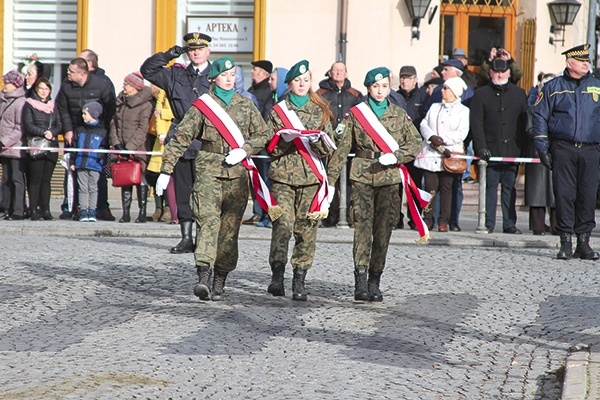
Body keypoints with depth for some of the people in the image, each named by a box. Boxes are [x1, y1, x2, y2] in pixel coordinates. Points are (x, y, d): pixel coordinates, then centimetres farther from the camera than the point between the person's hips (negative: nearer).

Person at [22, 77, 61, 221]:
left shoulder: (53, 106, 16)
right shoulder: (29, 105, 4)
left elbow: (60, 125, 8)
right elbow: (28, 125, -7)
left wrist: (52, 132, -13)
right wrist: (44, 132, -18)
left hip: (52, 147, 4)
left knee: (46, 179, 4)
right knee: (35, 179, -5)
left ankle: (45, 209, 6)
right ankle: (34, 210, -4)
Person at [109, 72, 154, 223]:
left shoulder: (145, 105, -8)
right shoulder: (120, 101, 12)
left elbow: (143, 129, -13)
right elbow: (114, 123, 12)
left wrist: (130, 147, -16)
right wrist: (116, 143, -1)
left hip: (138, 148, -6)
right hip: (123, 148, 6)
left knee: (140, 180, -3)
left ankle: (142, 212, 1)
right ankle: (126, 212, 8)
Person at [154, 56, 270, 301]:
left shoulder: (246, 105, 11)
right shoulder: (202, 105, 4)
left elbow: (263, 134, 13)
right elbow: (181, 137, 2)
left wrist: (243, 150, -5)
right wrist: (166, 170, -3)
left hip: (237, 173, 3)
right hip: (209, 170, -3)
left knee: (230, 228, 3)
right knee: (208, 222, -17)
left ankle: (219, 283, 10)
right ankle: (203, 278, -28)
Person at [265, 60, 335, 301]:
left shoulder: (320, 111, 12)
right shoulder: (278, 110, 10)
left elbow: (328, 150, 9)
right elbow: (271, 148, 7)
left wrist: (317, 140, -12)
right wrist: (285, 141, -13)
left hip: (311, 177, 1)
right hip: (283, 175, -1)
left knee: (307, 229, -2)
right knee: (283, 225, -15)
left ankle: (299, 281, 4)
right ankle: (277, 275, -7)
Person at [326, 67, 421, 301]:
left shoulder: (400, 115, 9)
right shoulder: (355, 114, 6)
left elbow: (415, 143, 7)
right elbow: (343, 147, 5)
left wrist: (395, 156, -11)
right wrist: (330, 177, 0)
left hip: (389, 177, 2)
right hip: (362, 176, -1)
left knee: (384, 229, 0)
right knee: (362, 226, -11)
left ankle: (374, 282, 8)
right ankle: (360, 282, -13)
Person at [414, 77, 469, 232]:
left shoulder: (463, 111, 5)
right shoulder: (435, 107, 18)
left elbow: (462, 133, -5)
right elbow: (424, 124, 9)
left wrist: (442, 139, -12)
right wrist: (432, 137, -11)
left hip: (449, 155, -3)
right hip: (430, 154, 3)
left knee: (446, 188, -2)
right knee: (430, 187, -3)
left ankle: (443, 221, 2)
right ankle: (428, 219, 1)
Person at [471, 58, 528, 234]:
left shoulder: (519, 94, 12)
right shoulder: (481, 94, 6)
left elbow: (524, 122, 10)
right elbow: (476, 123, 0)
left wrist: (522, 146, 1)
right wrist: (481, 147, -10)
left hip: (512, 149, 2)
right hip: (490, 150, -1)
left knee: (509, 187, 4)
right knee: (490, 186, 0)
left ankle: (509, 223, 8)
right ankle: (488, 223, 4)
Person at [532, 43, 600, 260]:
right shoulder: (553, 87, 7)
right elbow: (539, 116, 7)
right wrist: (542, 148, 0)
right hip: (563, 150, -1)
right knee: (564, 195, -4)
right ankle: (566, 243, 2)